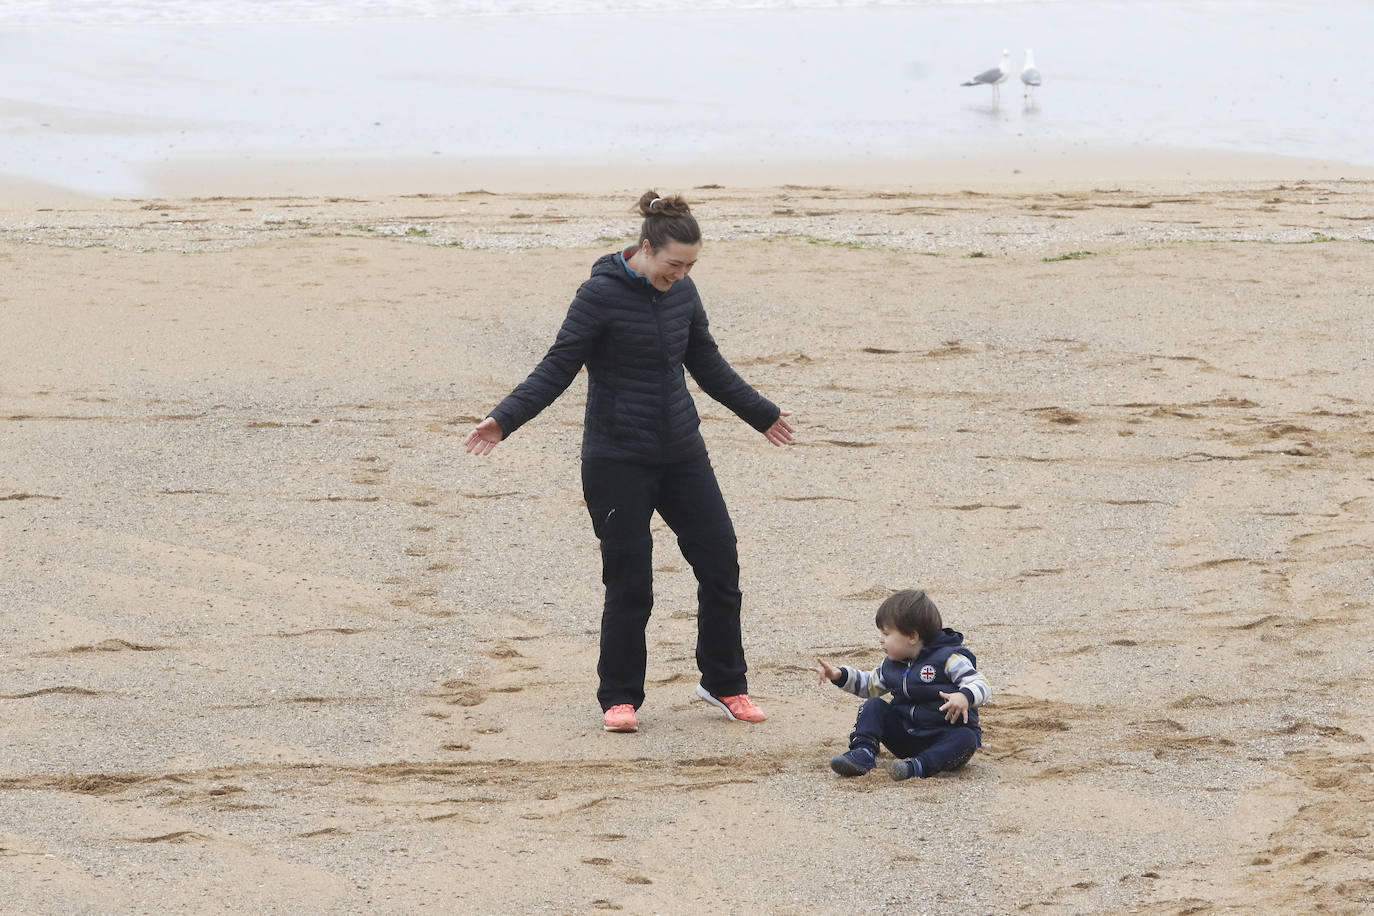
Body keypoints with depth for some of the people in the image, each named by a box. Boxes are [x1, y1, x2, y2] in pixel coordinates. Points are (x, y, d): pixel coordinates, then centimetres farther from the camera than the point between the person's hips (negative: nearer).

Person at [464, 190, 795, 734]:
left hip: (682, 453, 6)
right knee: (629, 582, -4)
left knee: (720, 561, 4)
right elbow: (557, 367, -12)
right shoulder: (602, 294, -13)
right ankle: (619, 698, 13)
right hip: (617, 460, -6)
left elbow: (707, 364, 20)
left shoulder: (682, 292, 6)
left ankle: (724, 683, 20)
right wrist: (504, 419, -24)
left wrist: (761, 413, 30)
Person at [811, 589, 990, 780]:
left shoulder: (948, 658, -13)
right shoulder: (892, 664, 9)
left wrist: (964, 697, -43)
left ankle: (918, 766, -49)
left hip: (943, 735, -6)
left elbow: (981, 685, -20)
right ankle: (863, 752, -22)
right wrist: (840, 676, 12)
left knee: (966, 739, -36)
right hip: (905, 735, 6)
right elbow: (871, 684, 26)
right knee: (874, 706, -5)